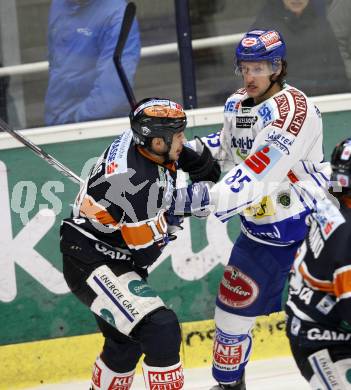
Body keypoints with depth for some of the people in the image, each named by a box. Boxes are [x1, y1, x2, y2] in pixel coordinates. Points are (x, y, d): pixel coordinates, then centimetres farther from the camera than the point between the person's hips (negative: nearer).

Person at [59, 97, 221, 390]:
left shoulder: (138, 139, -6)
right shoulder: (143, 185, -30)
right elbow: (148, 251, -20)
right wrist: (183, 203, -9)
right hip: (90, 263, -11)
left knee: (126, 343, 24)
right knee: (161, 331, -25)